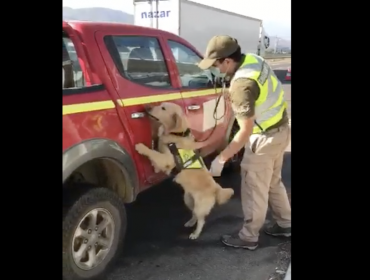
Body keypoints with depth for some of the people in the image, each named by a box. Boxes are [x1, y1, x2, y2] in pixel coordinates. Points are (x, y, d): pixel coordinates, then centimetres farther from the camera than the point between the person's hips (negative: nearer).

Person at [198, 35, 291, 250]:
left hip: (265, 137, -9)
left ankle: (249, 237, 20)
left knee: (254, 189, 5)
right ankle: (284, 224, 38)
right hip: (280, 128, 10)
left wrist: (221, 159, -25)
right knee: (273, 182, 23)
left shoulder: (242, 84, -30)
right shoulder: (253, 60, -2)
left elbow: (246, 131, -29)